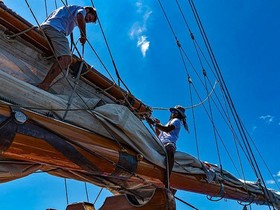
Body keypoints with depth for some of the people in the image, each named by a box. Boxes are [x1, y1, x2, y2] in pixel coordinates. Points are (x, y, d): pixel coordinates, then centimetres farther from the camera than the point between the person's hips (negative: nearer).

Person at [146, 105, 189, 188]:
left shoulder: (176, 120, 14)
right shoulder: (169, 123, 40)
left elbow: (167, 129, -8)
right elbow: (159, 135, 39)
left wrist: (154, 123, -10)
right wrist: (156, 125, 25)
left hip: (169, 143, -10)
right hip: (161, 144, 10)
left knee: (169, 151, -42)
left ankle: (166, 182, -54)